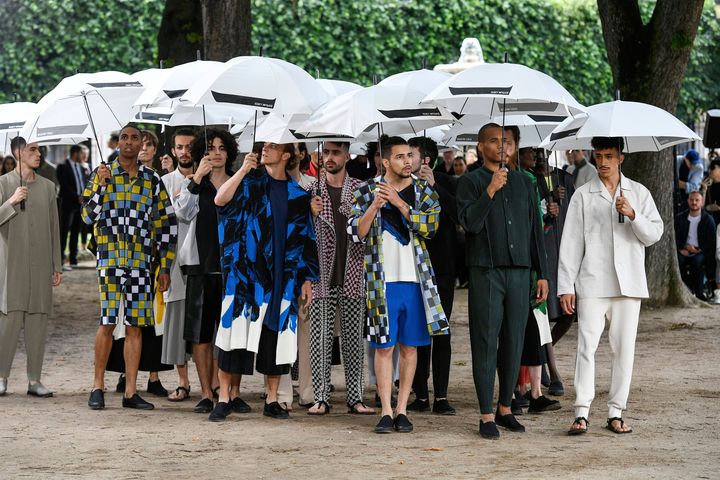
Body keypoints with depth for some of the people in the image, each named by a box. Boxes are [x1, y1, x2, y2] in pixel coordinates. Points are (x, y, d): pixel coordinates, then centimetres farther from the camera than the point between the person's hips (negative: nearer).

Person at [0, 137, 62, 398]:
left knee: (38, 319, 2)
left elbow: (54, 228, 14)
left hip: (40, 264, 3)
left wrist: (57, 266, 12)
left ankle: (34, 380, 5)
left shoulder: (47, 187, 13)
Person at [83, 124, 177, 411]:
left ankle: (131, 392, 7)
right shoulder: (102, 174, 4)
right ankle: (98, 387, 6)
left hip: (141, 261, 2)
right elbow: (88, 217, -2)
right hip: (110, 259, -2)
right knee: (107, 322, -5)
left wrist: (165, 268, 7)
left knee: (135, 325, 3)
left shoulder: (153, 180, 9)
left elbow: (168, 225, 11)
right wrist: (101, 186, -14)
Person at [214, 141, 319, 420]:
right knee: (236, 332, -5)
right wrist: (244, 169, -15)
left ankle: (272, 400, 13)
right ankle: (223, 397, 0)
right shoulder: (250, 184, 6)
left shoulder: (298, 195, 10)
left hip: (281, 278, 2)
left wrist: (307, 279, 6)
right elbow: (220, 199, -13)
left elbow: (306, 240, 11)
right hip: (245, 274, -2)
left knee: (275, 336, 4)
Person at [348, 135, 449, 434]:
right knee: (384, 346, -2)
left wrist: (398, 202, -16)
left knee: (409, 345, 5)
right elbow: (356, 233, -3)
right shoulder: (367, 191, 4)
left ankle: (402, 410, 10)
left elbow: (430, 227, -9)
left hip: (415, 279, 1)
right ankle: (386, 412, 1)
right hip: (382, 279, -1)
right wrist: (375, 205, -18)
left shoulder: (424, 191, 6)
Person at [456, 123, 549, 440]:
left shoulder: (523, 183, 15)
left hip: (519, 272, 4)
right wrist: (490, 191, -23)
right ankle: (486, 416, 2)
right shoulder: (470, 182, 2)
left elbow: (535, 230, 16)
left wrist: (542, 274, 12)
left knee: (513, 343, 5)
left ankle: (505, 409, 16)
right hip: (486, 272, -4)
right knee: (486, 344, -2)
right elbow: (469, 223, -13)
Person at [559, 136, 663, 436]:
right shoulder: (583, 196, 6)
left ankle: (616, 414, 7)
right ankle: (581, 413, -9)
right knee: (587, 346, -9)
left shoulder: (638, 193, 11)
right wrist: (566, 286, -2)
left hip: (629, 283, 2)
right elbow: (571, 242, 4)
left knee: (624, 348, 2)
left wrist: (633, 215, -12)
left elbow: (654, 234, 6)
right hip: (592, 283, -2)